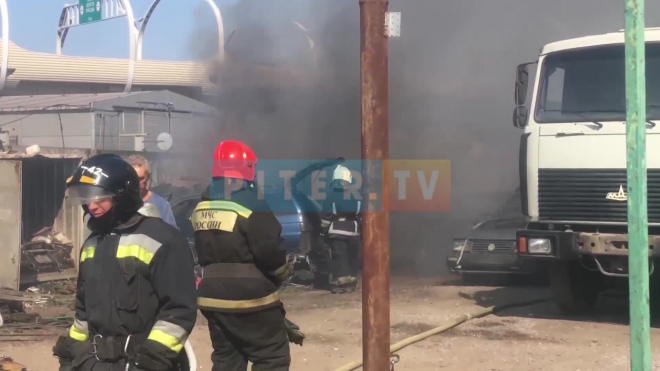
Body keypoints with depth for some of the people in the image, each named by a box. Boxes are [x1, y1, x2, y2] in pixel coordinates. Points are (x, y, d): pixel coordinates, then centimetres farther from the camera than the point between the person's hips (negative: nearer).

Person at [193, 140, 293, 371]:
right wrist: (283, 273, 3)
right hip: (250, 299, -7)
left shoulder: (201, 208, 8)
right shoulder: (250, 205, -16)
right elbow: (271, 252, -16)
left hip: (213, 297, 7)